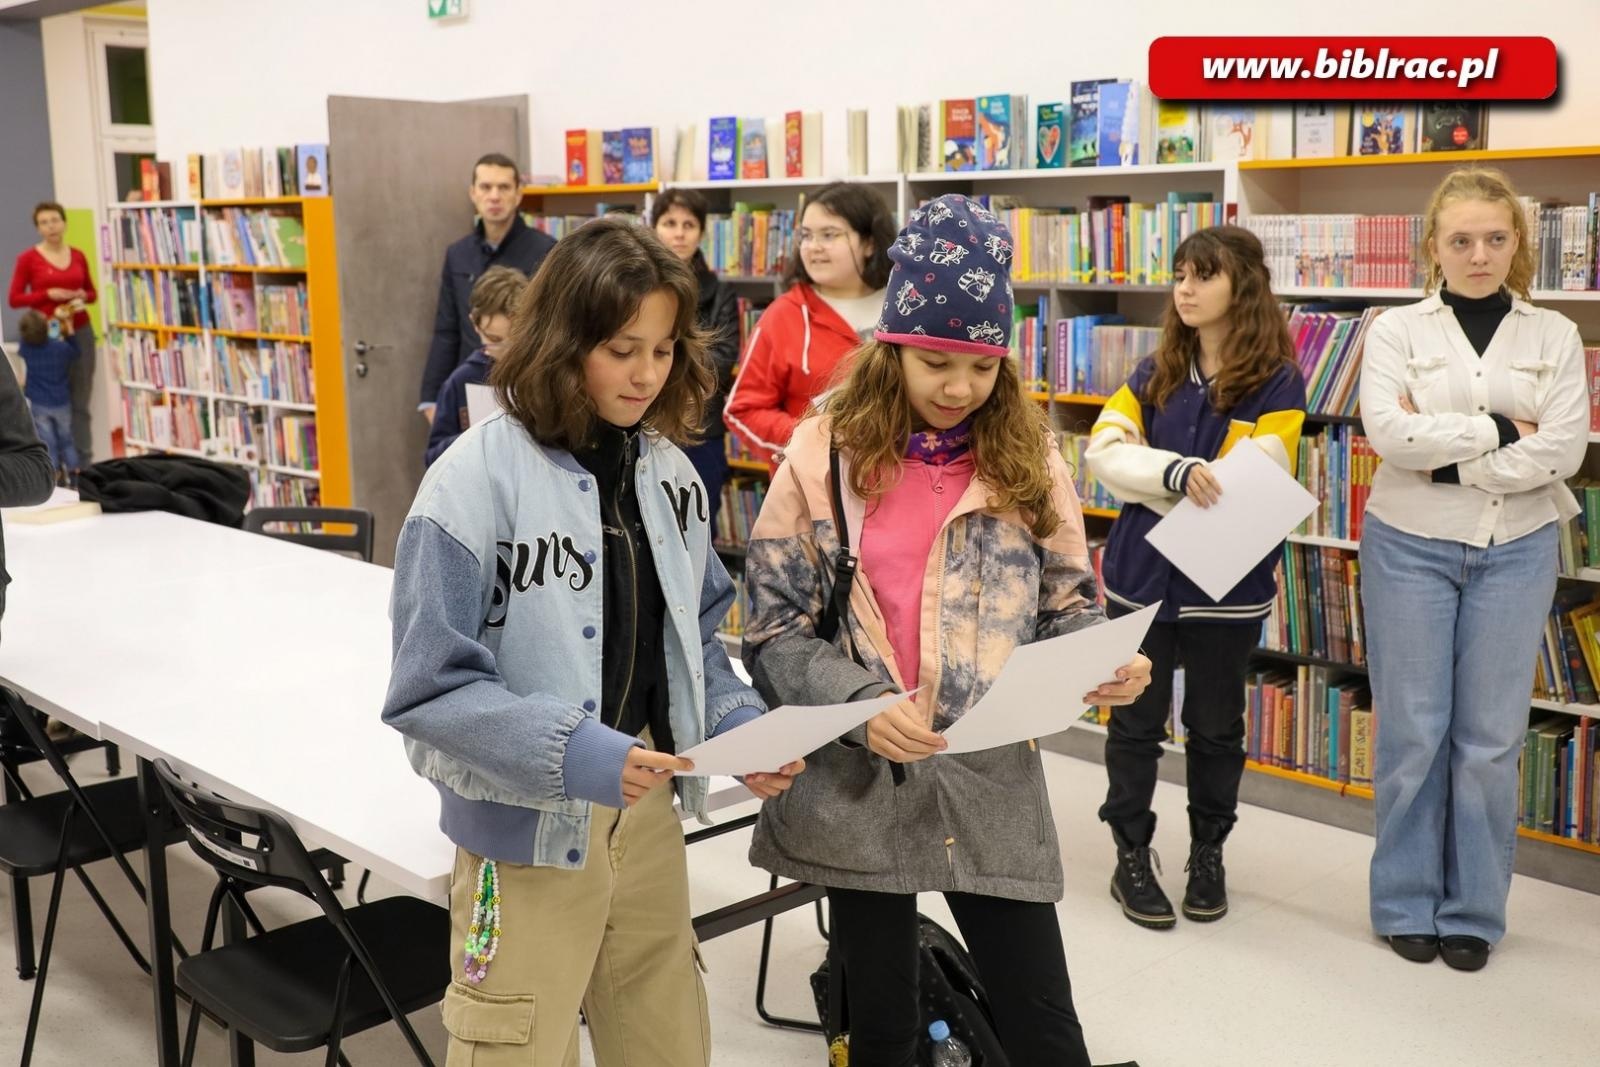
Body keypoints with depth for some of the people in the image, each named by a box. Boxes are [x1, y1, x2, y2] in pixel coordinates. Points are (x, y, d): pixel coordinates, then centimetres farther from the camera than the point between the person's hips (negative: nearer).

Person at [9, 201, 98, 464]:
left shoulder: (78, 256, 8)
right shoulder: (28, 259, -2)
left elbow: (92, 292, 18)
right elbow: (15, 299, -2)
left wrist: (82, 296, -4)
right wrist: (48, 294, -13)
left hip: (81, 332, 3)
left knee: (81, 401, 5)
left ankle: (84, 461, 10)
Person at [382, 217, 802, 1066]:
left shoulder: (668, 471, 1)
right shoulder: (477, 479, -17)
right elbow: (431, 686, -19)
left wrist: (742, 725, -7)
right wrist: (569, 753, -28)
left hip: (648, 815, 6)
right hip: (528, 832, -5)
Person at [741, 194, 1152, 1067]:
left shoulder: (1027, 458, 0)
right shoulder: (824, 454, -6)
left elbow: (1067, 608, 5)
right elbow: (774, 629, -6)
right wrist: (860, 708, -21)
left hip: (993, 783, 1)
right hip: (856, 782, -1)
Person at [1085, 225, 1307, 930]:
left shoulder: (1278, 383, -7)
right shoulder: (1154, 372, 6)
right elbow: (1104, 450, -5)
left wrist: (1148, 479, -16)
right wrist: (1178, 472, -22)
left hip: (1226, 583, -3)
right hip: (1140, 574, 3)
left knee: (1216, 727, 13)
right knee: (1135, 722, 9)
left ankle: (1208, 856, 31)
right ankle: (1132, 857, 24)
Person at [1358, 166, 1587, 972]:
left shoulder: (1554, 337, 3)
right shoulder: (1396, 330, -1)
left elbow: (1562, 453, -9)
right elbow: (1386, 431, -17)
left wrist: (1444, 460, -14)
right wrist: (1498, 430, -15)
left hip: (1516, 553, 1)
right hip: (1410, 549, -1)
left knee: (1490, 739, 5)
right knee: (1412, 732, 4)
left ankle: (1473, 911, 19)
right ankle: (1406, 904, 19)